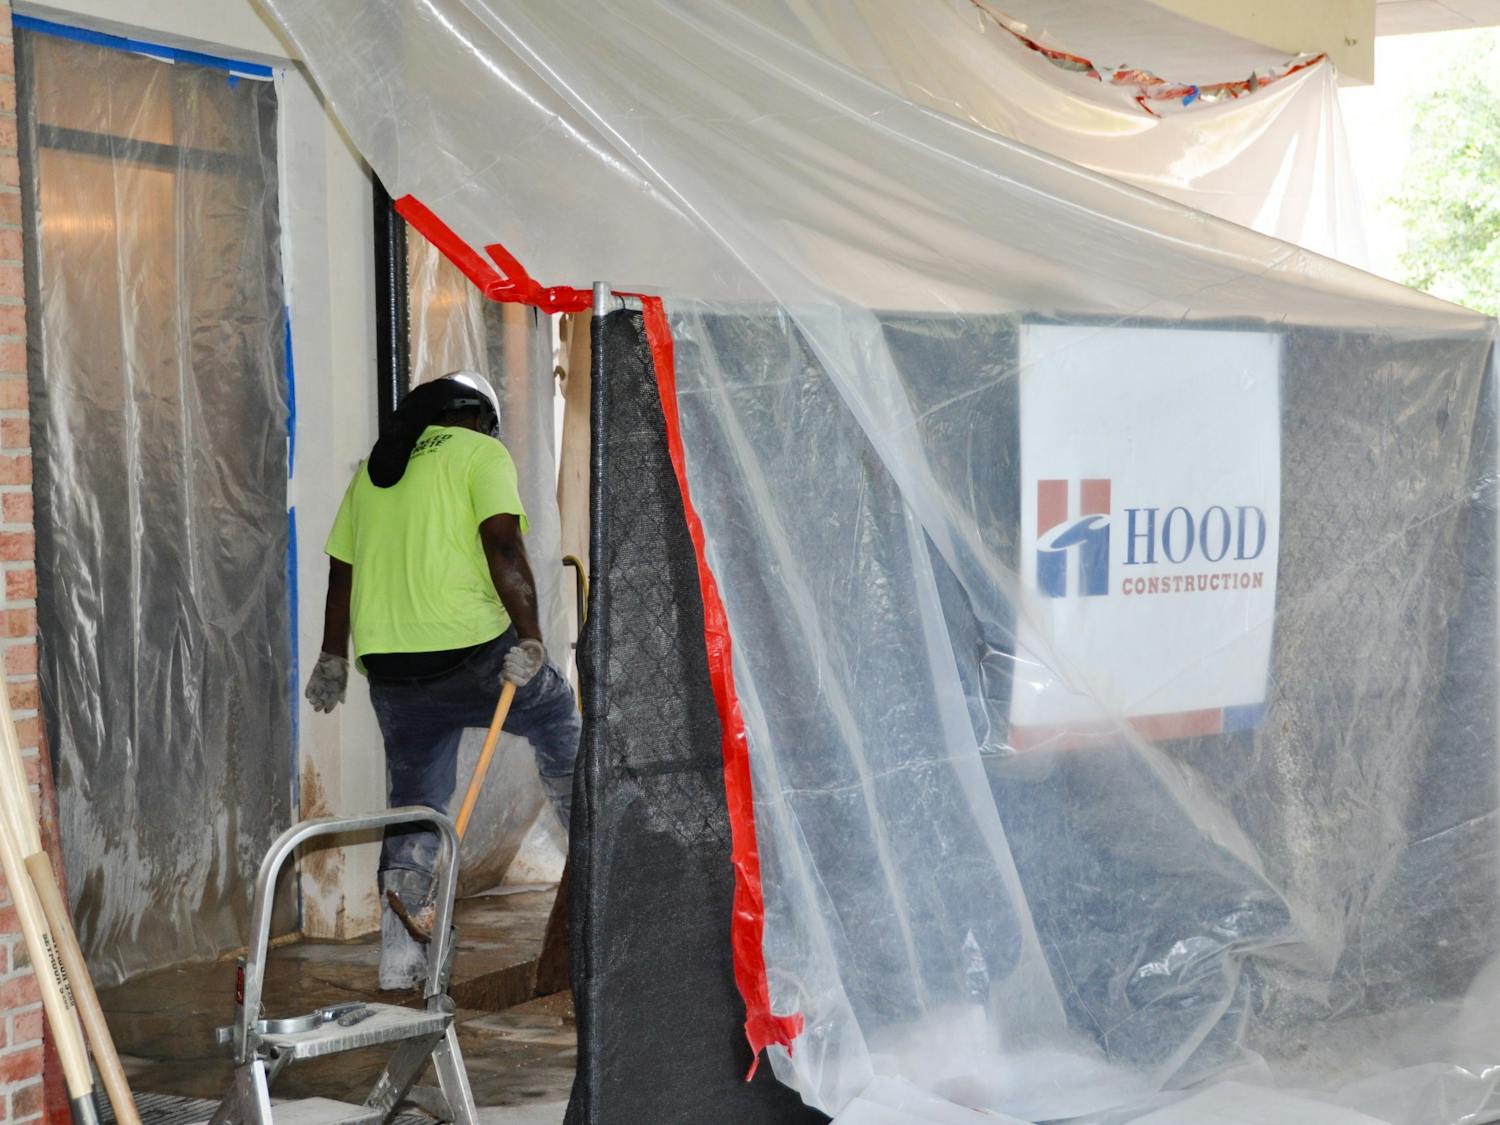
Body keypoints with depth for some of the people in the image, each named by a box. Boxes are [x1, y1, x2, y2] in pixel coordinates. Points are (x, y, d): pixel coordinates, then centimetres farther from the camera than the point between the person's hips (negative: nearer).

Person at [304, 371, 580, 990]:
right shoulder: (481, 452, 1)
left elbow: (341, 569, 20)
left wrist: (332, 658, 27)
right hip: (469, 650, -5)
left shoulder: (373, 468, 19)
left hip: (389, 665, 5)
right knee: (556, 715, 22)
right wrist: (530, 638, -15)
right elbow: (502, 545, -13)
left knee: (414, 799, 12)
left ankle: (399, 956, 8)